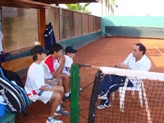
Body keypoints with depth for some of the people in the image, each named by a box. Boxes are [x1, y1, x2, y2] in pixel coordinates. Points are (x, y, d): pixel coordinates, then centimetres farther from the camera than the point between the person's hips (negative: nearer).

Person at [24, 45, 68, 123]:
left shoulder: (39, 64, 1)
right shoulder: (34, 69, -29)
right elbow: (39, 87, -24)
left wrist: (50, 83, 2)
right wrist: (51, 89, -14)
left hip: (41, 86, 10)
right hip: (34, 92, -10)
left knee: (61, 89, 9)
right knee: (57, 96, -22)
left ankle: (57, 109, 28)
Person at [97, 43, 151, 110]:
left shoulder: (146, 62, -20)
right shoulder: (131, 55, -1)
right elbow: (124, 64, 7)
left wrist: (126, 67, -34)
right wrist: (118, 65, -17)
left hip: (133, 81, -7)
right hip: (125, 75, 7)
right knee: (108, 76, -18)